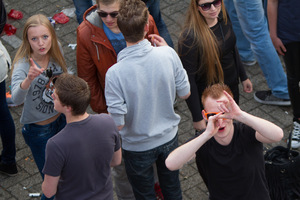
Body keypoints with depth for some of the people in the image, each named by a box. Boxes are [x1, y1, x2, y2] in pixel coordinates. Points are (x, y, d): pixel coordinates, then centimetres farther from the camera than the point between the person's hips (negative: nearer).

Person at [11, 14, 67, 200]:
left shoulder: (56, 50, -14)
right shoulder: (22, 65, -30)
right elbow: (16, 99, -49)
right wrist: (28, 79, -67)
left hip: (61, 119, 6)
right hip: (38, 130, -5)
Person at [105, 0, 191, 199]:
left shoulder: (115, 74, -32)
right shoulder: (168, 54, -23)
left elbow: (118, 123, -25)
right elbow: (185, 92, -6)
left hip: (138, 147, -3)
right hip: (169, 137, 3)